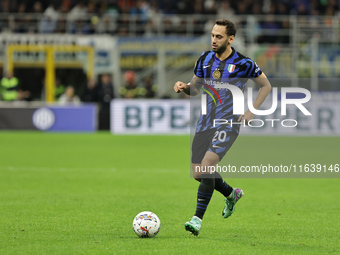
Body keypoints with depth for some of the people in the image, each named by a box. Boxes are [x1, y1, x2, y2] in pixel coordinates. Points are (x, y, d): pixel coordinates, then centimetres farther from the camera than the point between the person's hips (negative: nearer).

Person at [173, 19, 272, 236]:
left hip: (228, 123, -6)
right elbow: (195, 88, 16)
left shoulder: (243, 63, -7)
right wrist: (184, 87, -8)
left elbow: (266, 85, 4)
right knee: (198, 174, 7)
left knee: (207, 165, -23)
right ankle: (232, 194, 36)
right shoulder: (205, 59, 6)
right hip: (205, 122, 6)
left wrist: (252, 111, -5)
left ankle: (198, 219, -18)